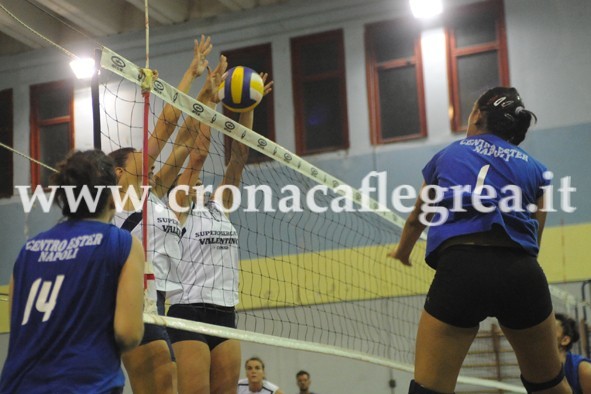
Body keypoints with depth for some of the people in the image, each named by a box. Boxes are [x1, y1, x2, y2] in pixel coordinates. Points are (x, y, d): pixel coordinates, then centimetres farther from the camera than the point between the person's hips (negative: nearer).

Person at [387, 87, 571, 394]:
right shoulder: (534, 168, 18)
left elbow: (417, 218, 35)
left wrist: (402, 252, 55)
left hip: (460, 269, -1)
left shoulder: (446, 155, 20)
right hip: (522, 272, 2)